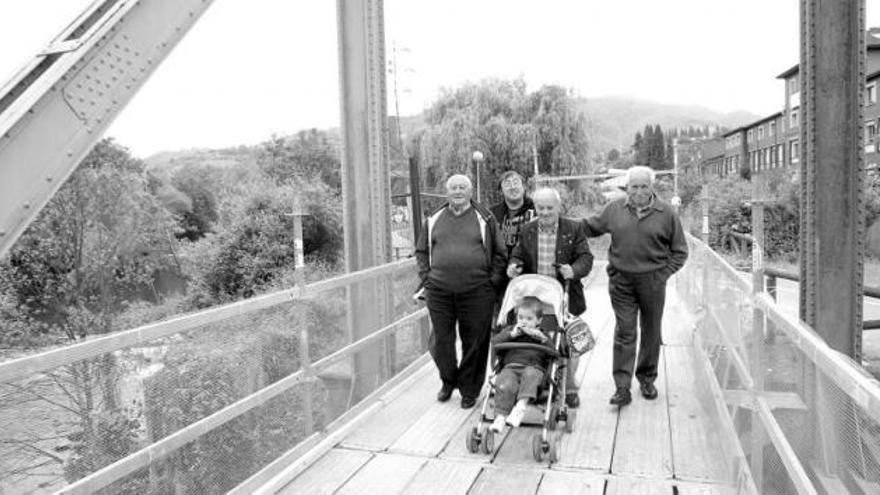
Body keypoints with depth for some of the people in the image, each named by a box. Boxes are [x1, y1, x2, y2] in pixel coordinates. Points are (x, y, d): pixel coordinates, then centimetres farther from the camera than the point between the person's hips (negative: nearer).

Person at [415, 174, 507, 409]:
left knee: (474, 342, 5)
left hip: (476, 292, -2)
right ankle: (448, 381, 33)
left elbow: (499, 254, 7)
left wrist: (493, 281, -2)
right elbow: (421, 251, 18)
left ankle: (469, 390, 24)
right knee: (440, 341, 8)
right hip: (439, 292, 2)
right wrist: (426, 277, 6)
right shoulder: (434, 220, 11)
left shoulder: (484, 219, 5)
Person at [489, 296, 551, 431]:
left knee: (530, 374, -37)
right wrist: (511, 335, -1)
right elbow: (494, 343, 10)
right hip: (511, 366, 1)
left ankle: (521, 405, -47)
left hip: (534, 367, -1)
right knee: (504, 385, -31)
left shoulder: (542, 334, 23)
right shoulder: (511, 329, 26)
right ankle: (500, 416, -35)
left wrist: (542, 338, -9)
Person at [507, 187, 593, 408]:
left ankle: (569, 387, 23)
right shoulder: (527, 230, 7)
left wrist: (574, 270, -26)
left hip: (565, 296, -2)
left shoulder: (574, 229, -1)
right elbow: (518, 255, 14)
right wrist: (513, 265, -9)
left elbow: (585, 258, -5)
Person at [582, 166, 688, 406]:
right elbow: (590, 226, 15)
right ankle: (622, 387, 3)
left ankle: (647, 379, 31)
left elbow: (680, 251, 5)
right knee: (624, 333, -1)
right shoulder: (614, 209, 2)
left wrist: (663, 274, -3)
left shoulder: (666, 213, -1)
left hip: (652, 282, 0)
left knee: (651, 333, 13)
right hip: (621, 281, 0)